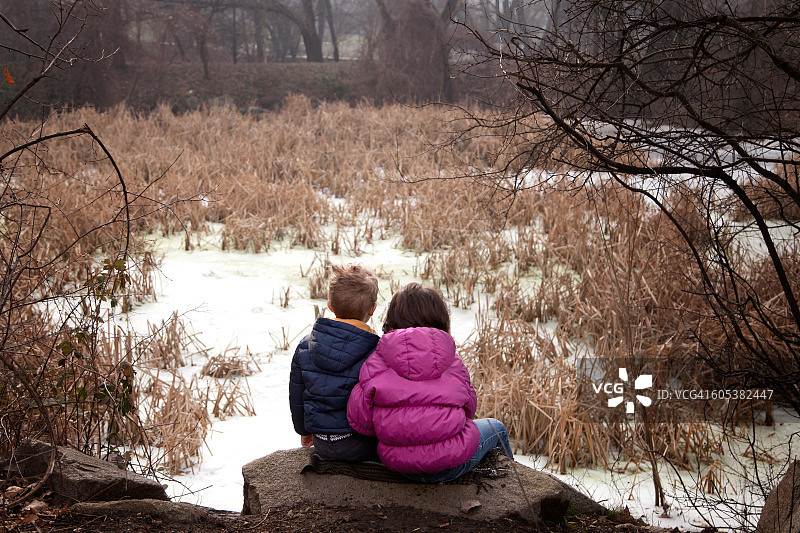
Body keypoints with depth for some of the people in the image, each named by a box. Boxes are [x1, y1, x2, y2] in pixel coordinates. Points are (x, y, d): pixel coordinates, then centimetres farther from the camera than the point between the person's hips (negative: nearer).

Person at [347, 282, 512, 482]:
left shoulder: (375, 363, -7)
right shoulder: (453, 362, -6)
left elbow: (358, 419, -10)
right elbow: (469, 408, 5)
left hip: (399, 464, 3)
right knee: (496, 428, 33)